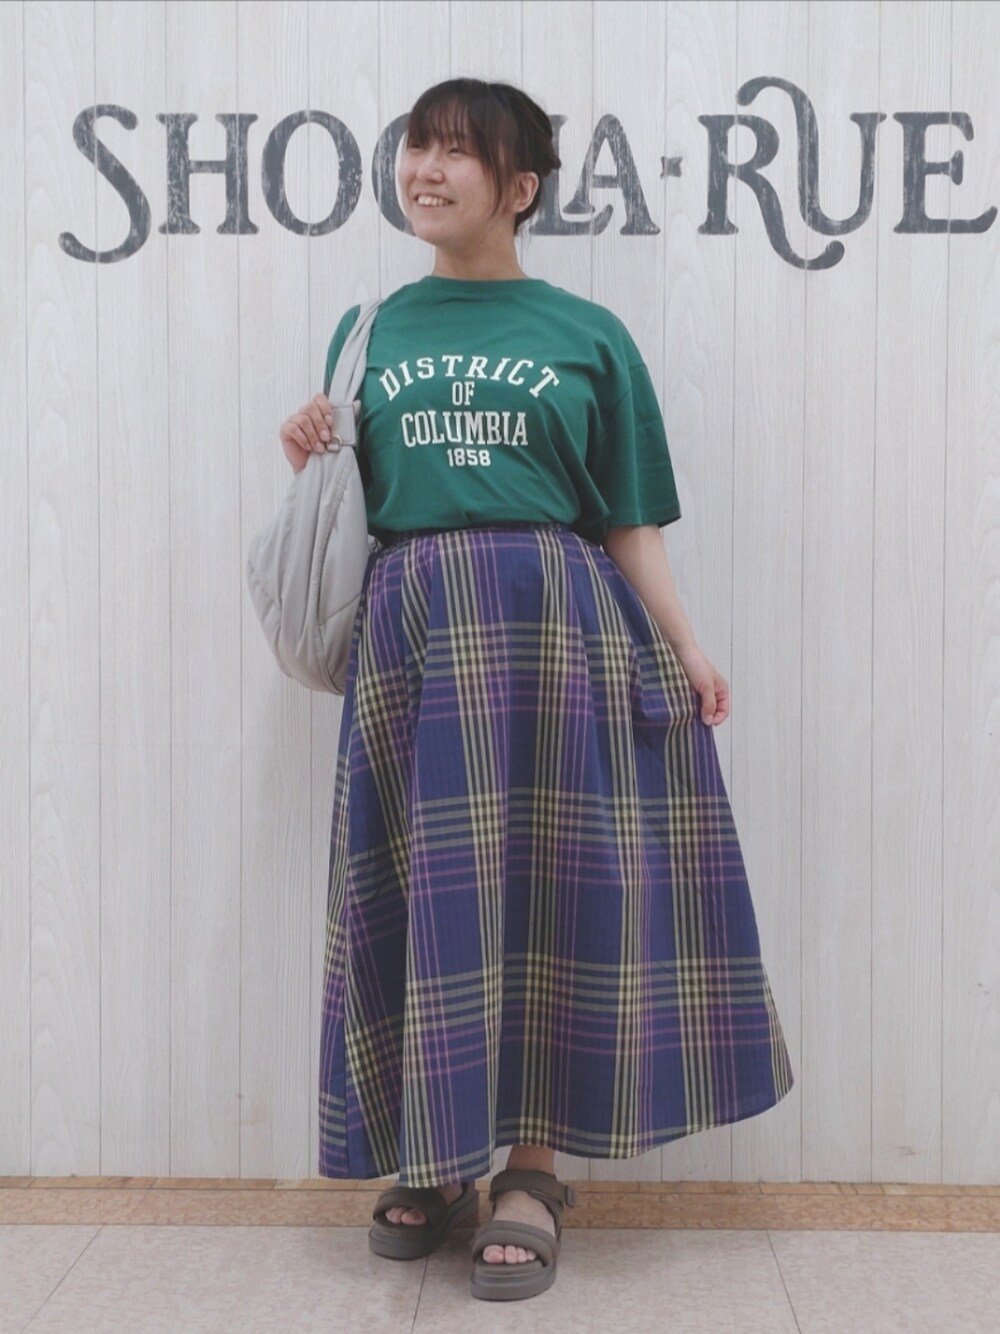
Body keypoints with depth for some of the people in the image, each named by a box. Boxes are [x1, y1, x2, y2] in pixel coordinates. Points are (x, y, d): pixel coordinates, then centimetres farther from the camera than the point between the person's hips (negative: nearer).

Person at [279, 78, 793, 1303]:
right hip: (411, 626, 2)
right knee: (426, 890, 3)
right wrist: (306, 461, -3)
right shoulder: (367, 331, 14)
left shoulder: (588, 336, 8)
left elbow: (629, 524, 6)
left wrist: (686, 653, -3)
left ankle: (531, 1168, 9)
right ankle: (437, 1158, 17)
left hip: (555, 621, -1)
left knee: (552, 881, -2)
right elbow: (345, 510, 17)